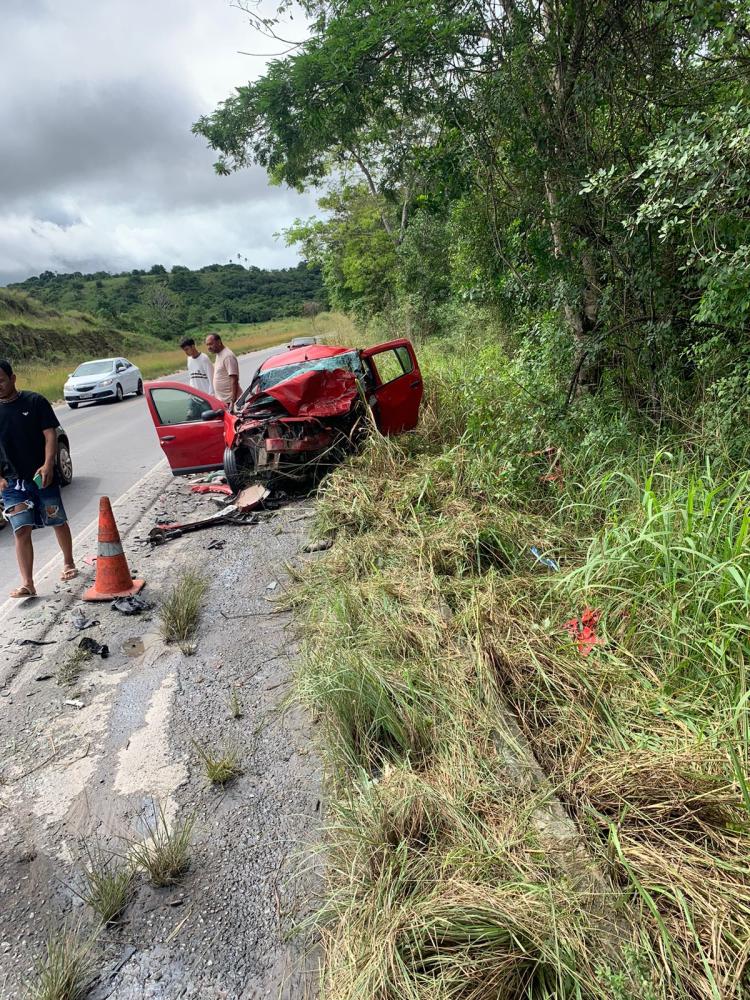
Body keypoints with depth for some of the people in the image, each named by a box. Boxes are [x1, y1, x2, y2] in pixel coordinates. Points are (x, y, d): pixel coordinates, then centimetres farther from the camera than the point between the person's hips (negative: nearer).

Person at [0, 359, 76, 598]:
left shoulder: (35, 402, -4)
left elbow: (50, 435, -6)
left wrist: (48, 465, -19)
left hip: (43, 477, -1)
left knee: (59, 522, 11)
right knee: (22, 531, -5)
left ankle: (68, 563, 33)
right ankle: (27, 584, -5)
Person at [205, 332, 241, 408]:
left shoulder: (228, 356, -17)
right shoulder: (217, 355, 14)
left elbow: (234, 380, -22)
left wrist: (233, 401, -26)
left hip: (229, 401, -10)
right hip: (221, 400, 10)